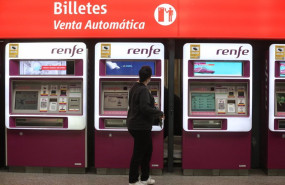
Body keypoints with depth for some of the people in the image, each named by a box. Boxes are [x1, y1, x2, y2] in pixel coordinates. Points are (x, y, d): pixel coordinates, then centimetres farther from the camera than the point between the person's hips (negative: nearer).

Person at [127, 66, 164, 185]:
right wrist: (159, 113, -15)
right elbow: (145, 108, -28)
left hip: (134, 125, 10)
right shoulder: (143, 90, -20)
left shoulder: (135, 87, 10)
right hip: (141, 127, -10)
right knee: (138, 153, 1)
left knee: (148, 149, 18)